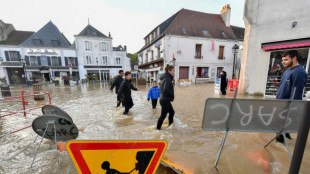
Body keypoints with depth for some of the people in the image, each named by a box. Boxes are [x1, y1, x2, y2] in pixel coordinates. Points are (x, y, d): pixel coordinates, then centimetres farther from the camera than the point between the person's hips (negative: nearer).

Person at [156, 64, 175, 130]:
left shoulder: (164, 78, 10)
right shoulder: (167, 78, -19)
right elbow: (166, 89, -32)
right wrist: (172, 94, -17)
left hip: (163, 99, 10)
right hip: (165, 100, -10)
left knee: (172, 112, 21)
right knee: (163, 115, 6)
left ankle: (171, 125, 37)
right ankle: (158, 128, 22)